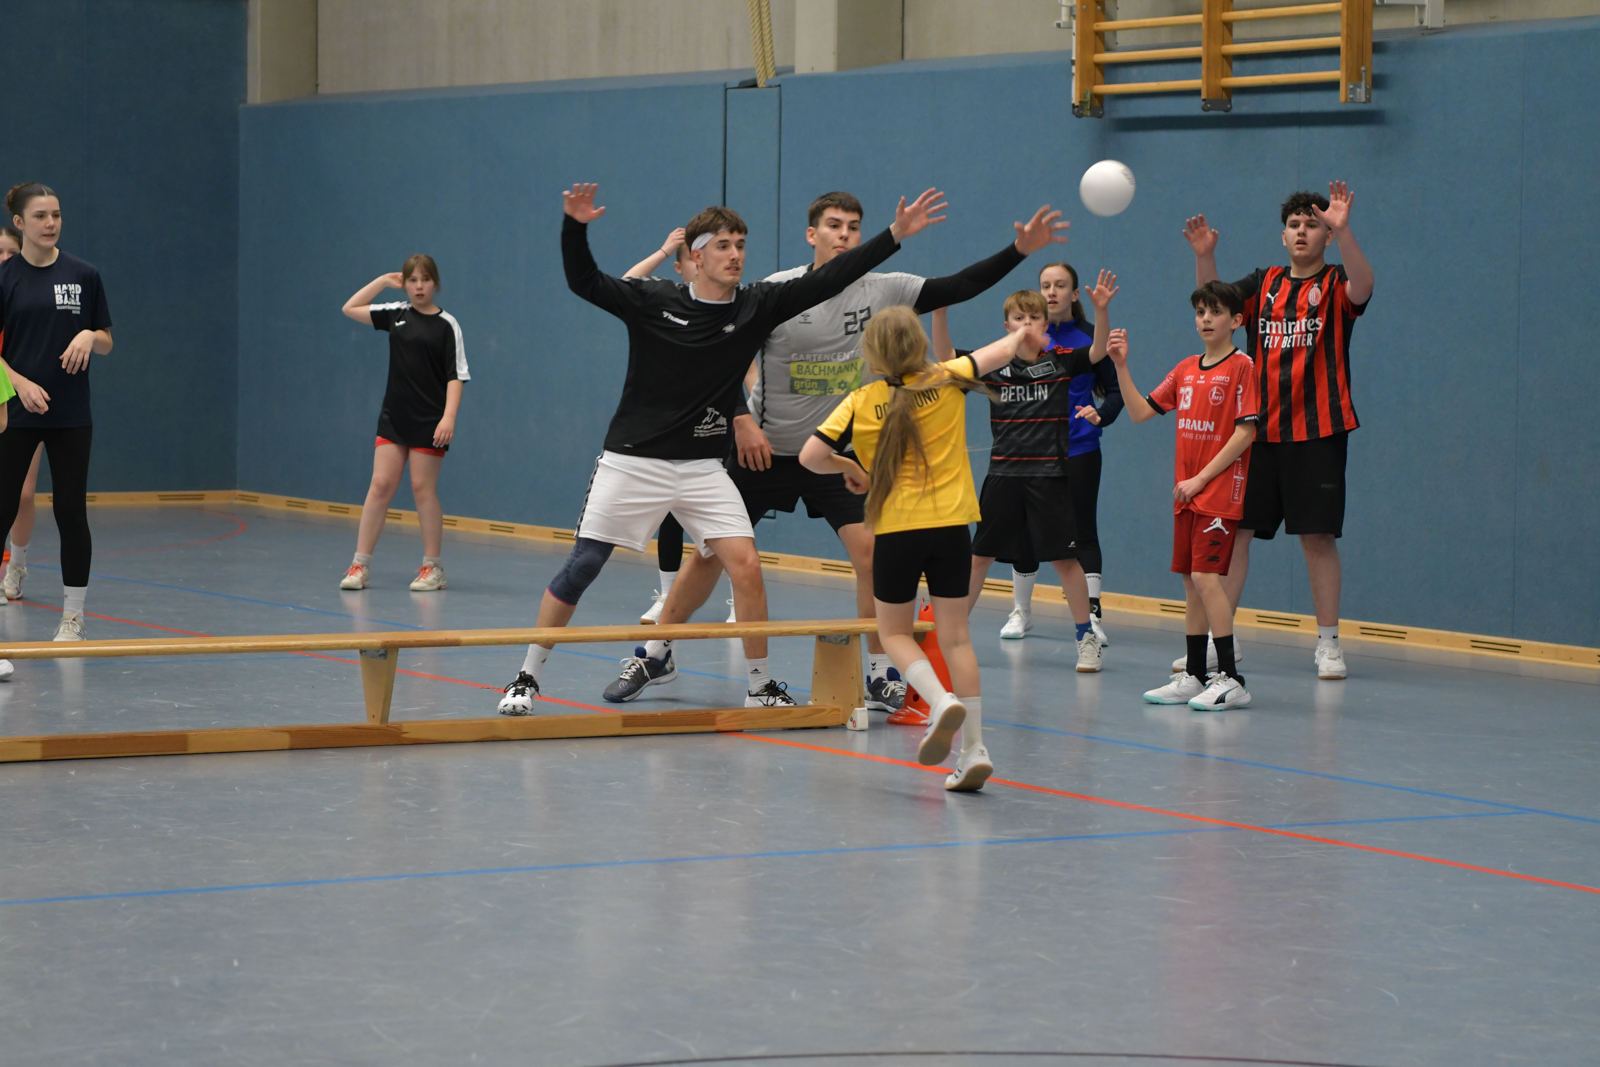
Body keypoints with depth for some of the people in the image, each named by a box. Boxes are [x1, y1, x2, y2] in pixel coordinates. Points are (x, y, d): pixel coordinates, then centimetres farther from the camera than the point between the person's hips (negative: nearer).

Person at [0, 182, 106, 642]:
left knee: (71, 512, 2)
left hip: (71, 415, 1)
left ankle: (72, 617, 10)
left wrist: (89, 336, -12)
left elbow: (107, 342, 10)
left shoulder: (84, 275, 4)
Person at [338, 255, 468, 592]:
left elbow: (456, 376, -8)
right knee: (380, 485, 0)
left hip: (429, 422, -4)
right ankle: (360, 565, 2)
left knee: (423, 488, -1)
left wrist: (449, 417, -18)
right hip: (393, 418, 4)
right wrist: (383, 281, 11)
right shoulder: (397, 314, 8)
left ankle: (432, 567, 10)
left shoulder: (446, 325, -5)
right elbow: (350, 308, 17)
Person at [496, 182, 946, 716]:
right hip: (633, 460, -2)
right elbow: (584, 282, -12)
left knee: (745, 564, -11)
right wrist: (575, 227, -30)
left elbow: (827, 280, -4)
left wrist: (894, 235, -10)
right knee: (581, 566, -3)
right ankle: (527, 677, 10)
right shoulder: (653, 301, -6)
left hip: (703, 467, 2)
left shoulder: (758, 306, 0)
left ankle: (760, 687, 4)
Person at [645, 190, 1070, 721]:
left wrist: (1019, 251, -20)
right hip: (763, 449, -1)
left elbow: (959, 286, -10)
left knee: (870, 550, -14)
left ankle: (881, 677, -4)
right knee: (711, 552, 4)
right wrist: (742, 422, -15)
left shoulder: (881, 291, -6)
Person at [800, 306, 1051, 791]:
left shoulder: (861, 404, -4)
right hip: (951, 524, 2)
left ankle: (941, 701, -14)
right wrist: (1020, 336, 37)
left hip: (896, 529, -2)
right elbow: (1000, 352, 16)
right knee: (954, 636, 8)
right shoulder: (946, 381, 1)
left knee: (894, 633, 13)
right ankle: (973, 747, 5)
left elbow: (810, 456, -11)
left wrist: (849, 468, 8)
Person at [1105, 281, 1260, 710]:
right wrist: (1121, 366, 2)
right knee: (1192, 581, 9)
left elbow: (1245, 432, -12)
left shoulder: (1241, 366, -7)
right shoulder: (1185, 370, 13)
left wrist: (1201, 478, -14)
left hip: (1219, 490, -7)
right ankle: (1193, 676, 16)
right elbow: (1140, 412, 14)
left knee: (1206, 575, -14)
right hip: (1186, 493, 7)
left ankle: (1230, 679, -10)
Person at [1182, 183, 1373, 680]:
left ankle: (1328, 643, 7)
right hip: (1257, 428, 3)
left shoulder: (1335, 284, 1)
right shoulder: (1264, 283, 12)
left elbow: (1362, 287, -21)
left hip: (1317, 431, -3)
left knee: (1318, 536, -2)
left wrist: (1343, 232, -37)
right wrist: (1205, 256, -18)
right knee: (1233, 529, 1)